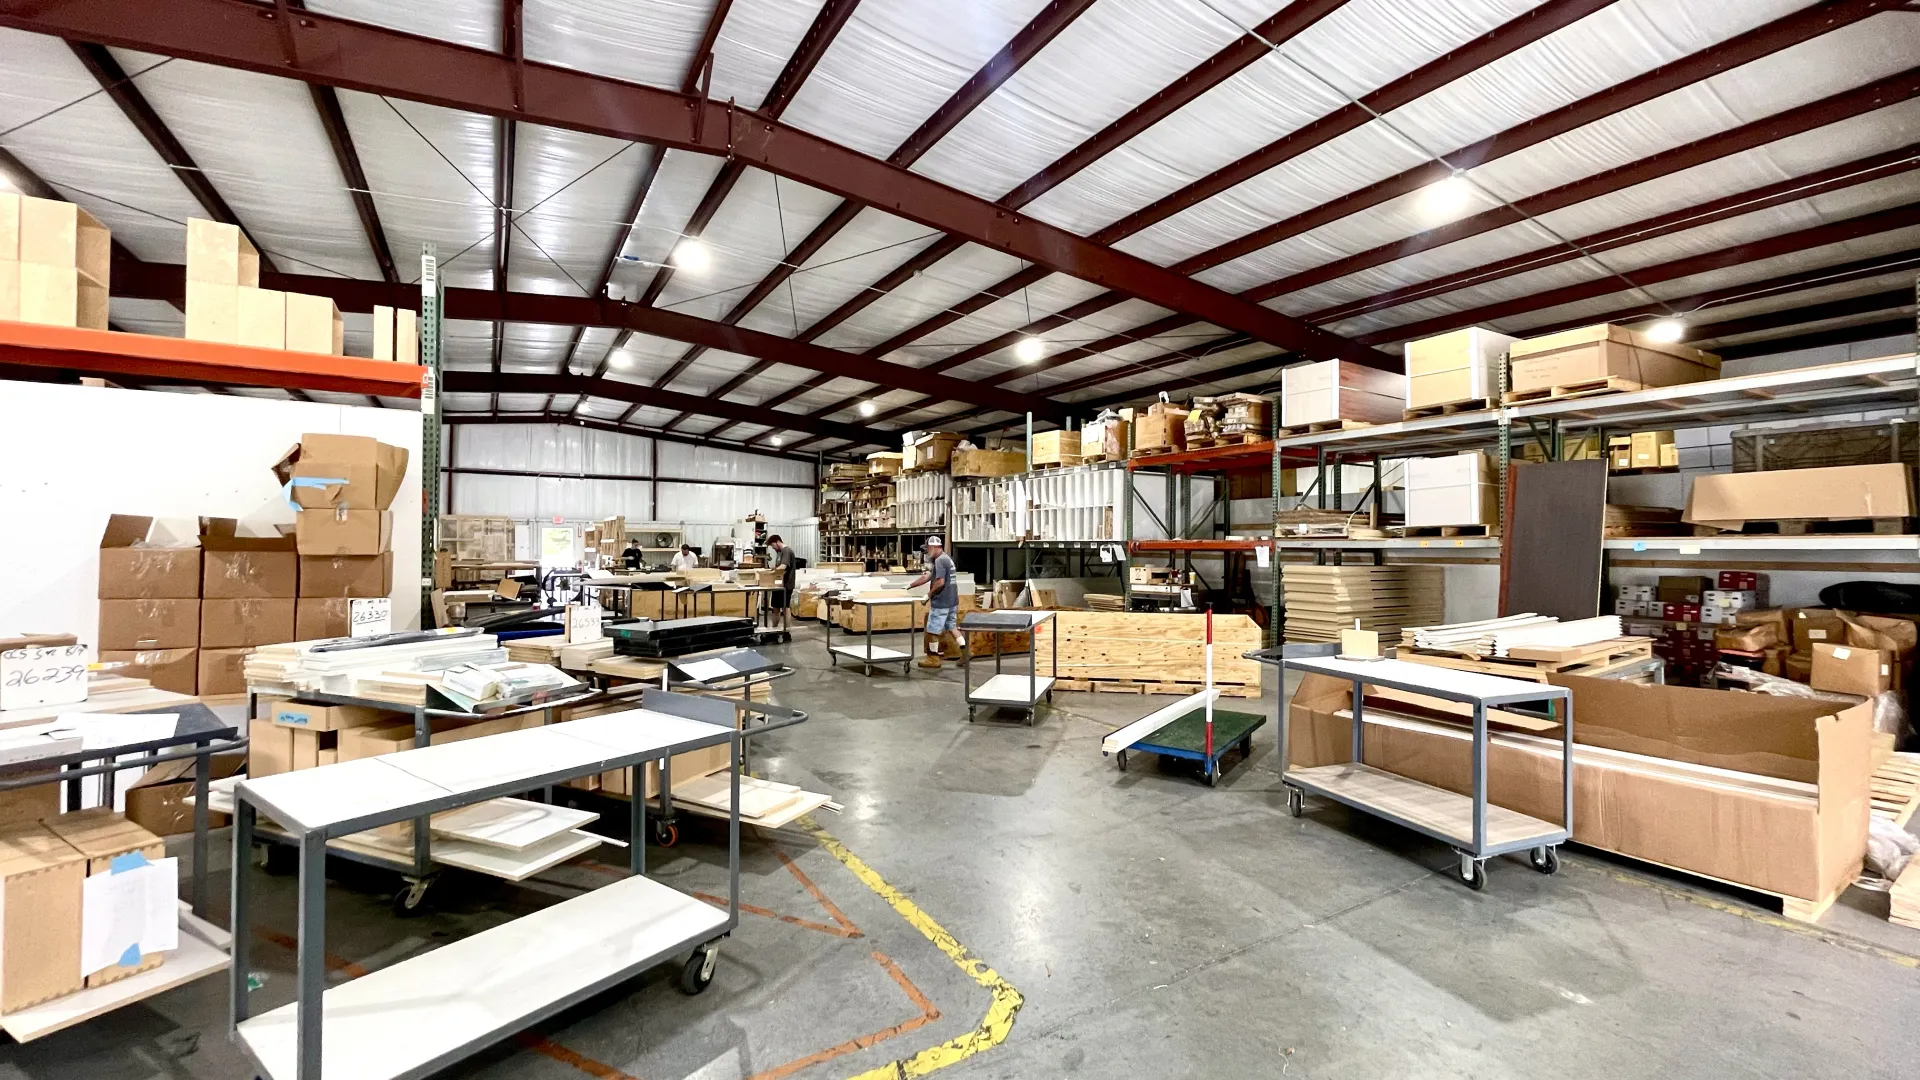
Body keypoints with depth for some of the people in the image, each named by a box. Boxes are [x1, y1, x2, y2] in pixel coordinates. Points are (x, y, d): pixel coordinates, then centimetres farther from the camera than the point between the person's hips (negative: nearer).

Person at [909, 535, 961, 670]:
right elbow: (927, 577, 17)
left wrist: (929, 594, -11)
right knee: (951, 627, 16)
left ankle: (933, 659, 9)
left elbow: (940, 582, -25)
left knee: (933, 630, 1)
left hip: (941, 602, -10)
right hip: (952, 601, 10)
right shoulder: (946, 559, 16)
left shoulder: (939, 561, -17)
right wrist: (910, 586, 18)